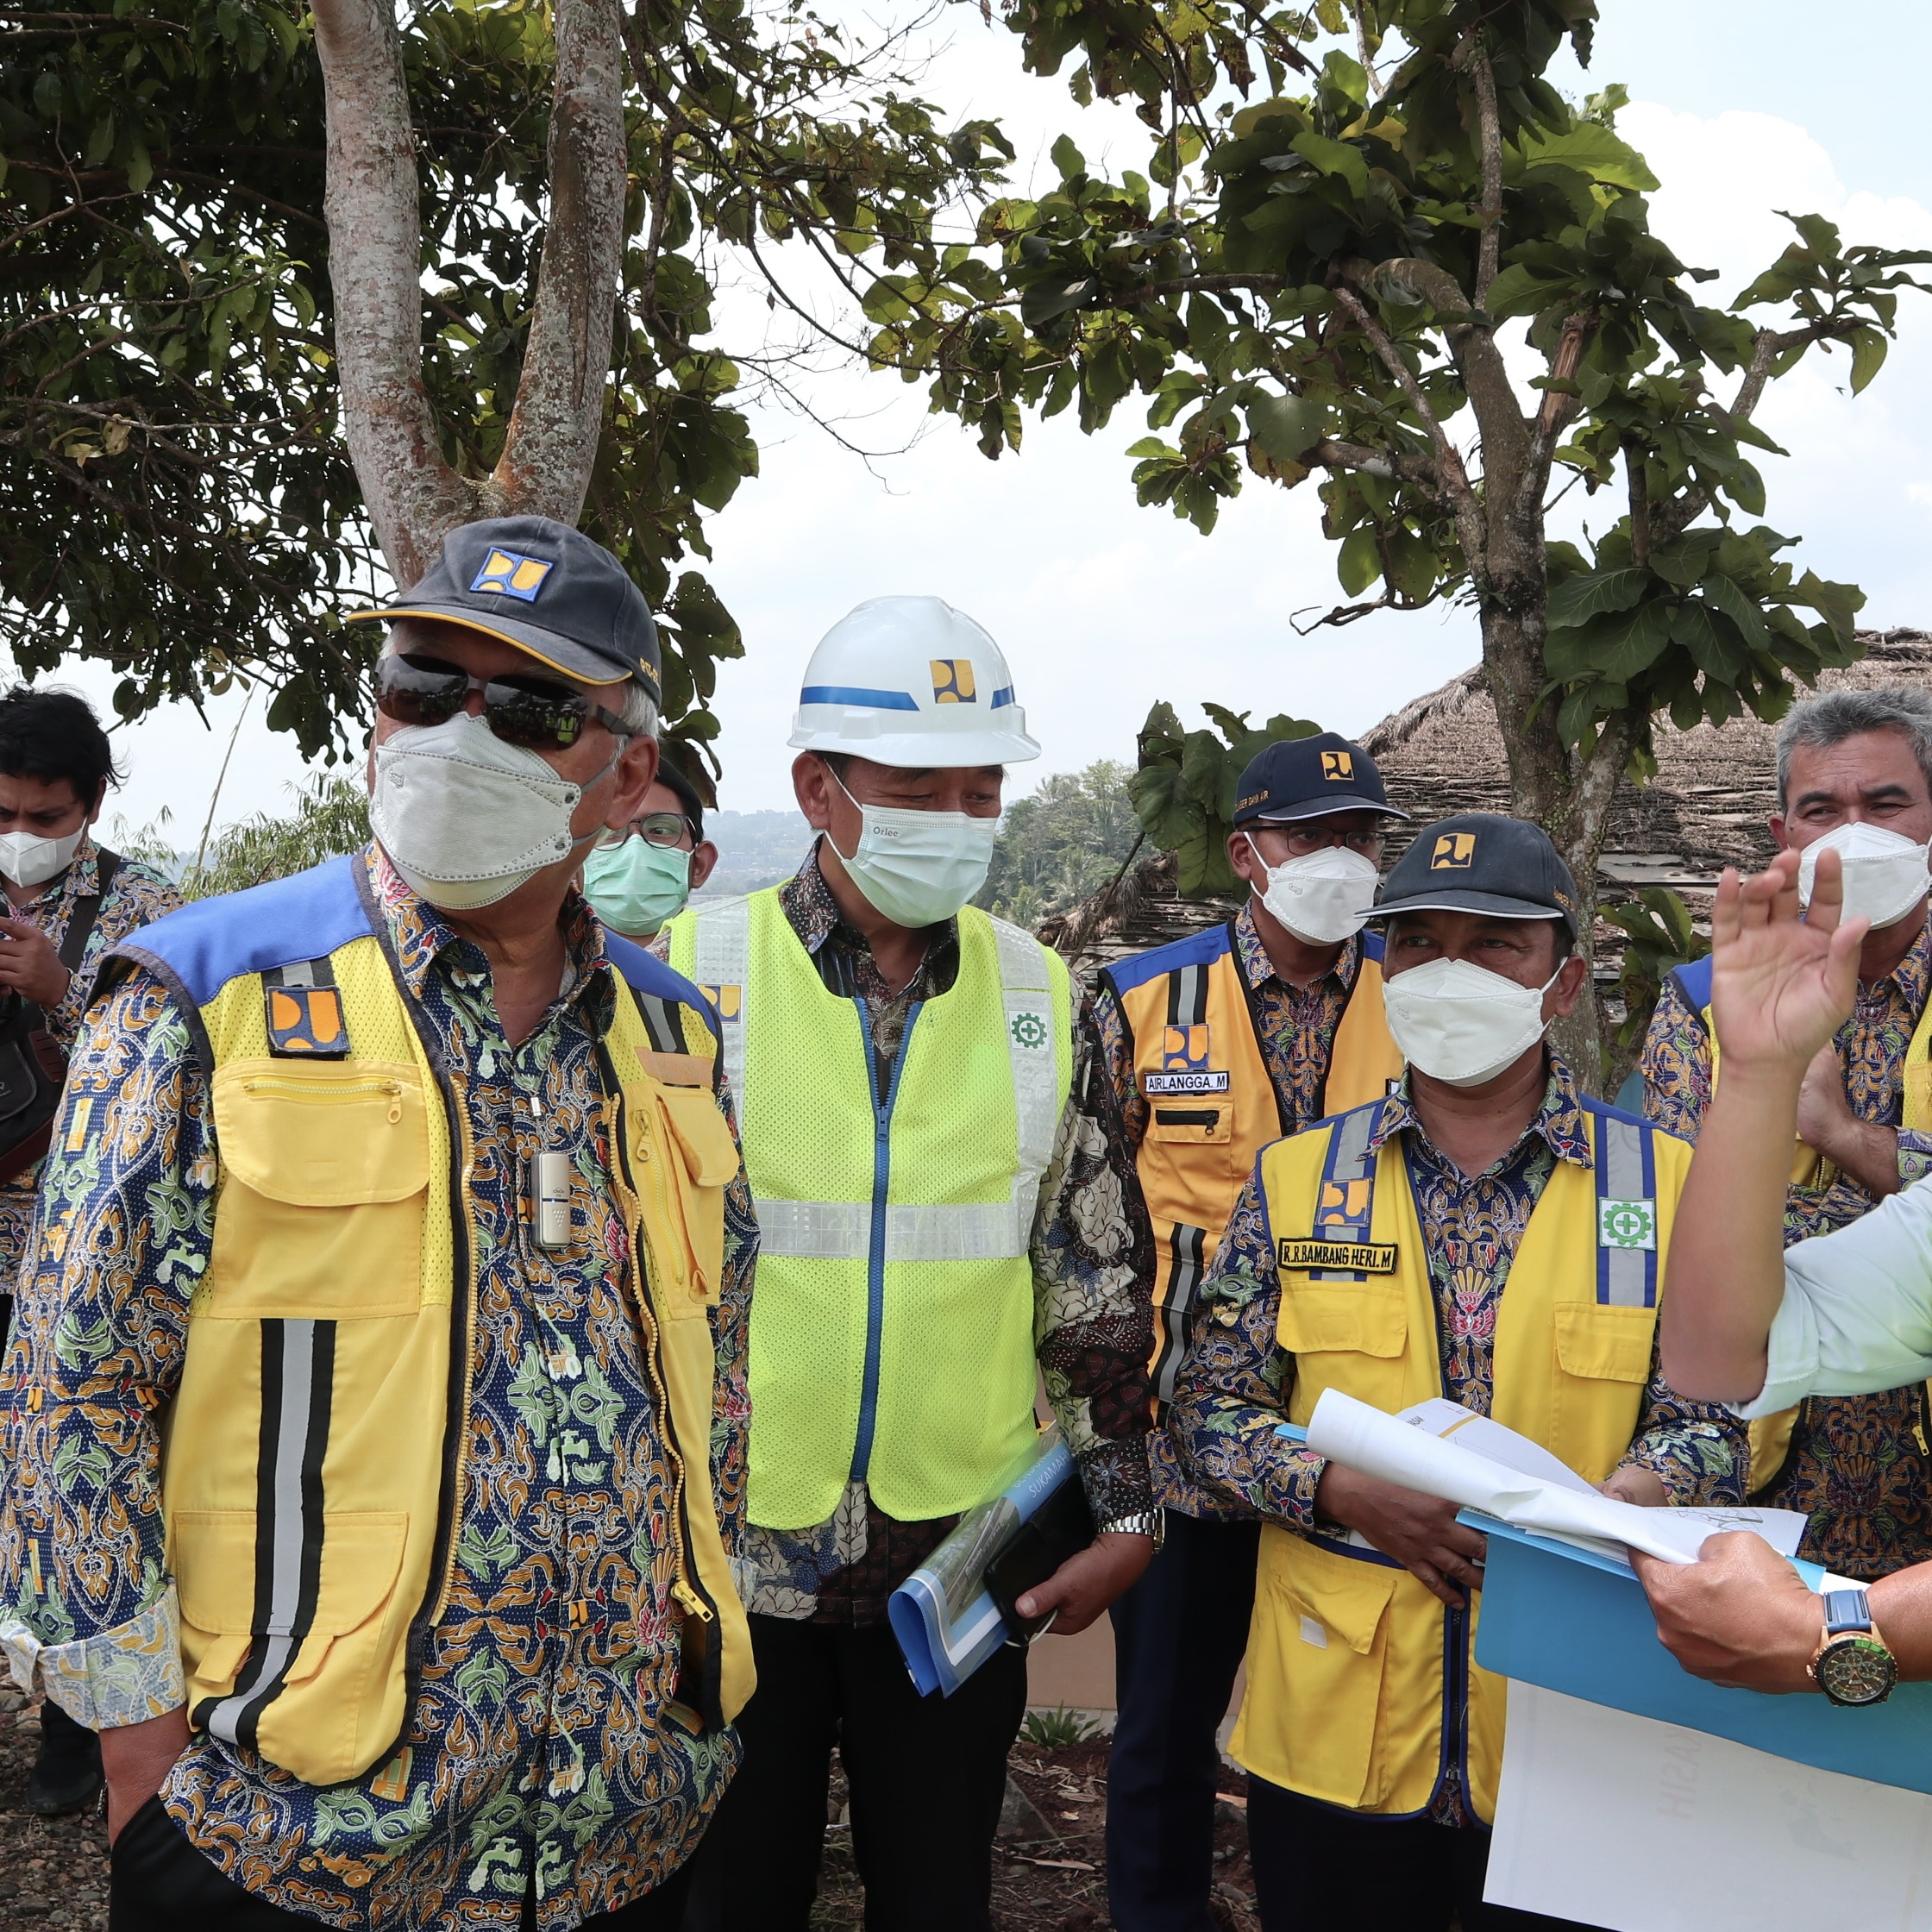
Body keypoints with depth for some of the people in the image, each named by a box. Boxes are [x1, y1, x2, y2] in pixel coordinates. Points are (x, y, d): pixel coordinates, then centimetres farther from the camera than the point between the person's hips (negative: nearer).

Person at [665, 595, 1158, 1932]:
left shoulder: (1046, 999, 2)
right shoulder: (690, 977, -7)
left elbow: (1101, 1285, 6)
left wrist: (1127, 1509, 4)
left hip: (965, 1560, 2)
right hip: (728, 1552, -2)